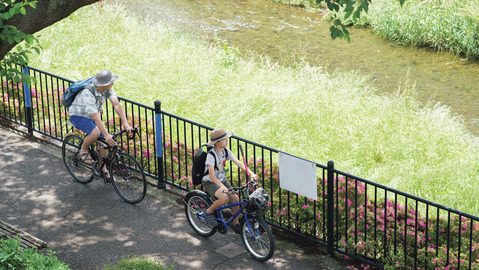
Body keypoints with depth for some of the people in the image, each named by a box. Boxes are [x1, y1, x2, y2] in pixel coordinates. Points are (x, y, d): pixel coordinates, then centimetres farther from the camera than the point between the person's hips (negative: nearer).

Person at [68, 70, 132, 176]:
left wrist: (125, 123, -36)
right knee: (95, 133, -33)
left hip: (91, 115, 7)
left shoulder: (107, 89, -18)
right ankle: (83, 151, -4)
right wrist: (107, 135, -44)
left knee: (103, 141, -1)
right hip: (78, 116, -7)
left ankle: (103, 168, 18)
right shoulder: (88, 94, -38)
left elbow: (116, 104, -24)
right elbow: (96, 118, -40)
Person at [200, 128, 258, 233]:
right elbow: (211, 175, -33)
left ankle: (235, 223, 9)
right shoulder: (211, 155, -25)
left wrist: (251, 173, -22)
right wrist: (222, 186, -47)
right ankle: (209, 212, -4)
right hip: (210, 182, -7)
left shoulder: (226, 151, -5)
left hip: (222, 180, 7)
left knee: (235, 198, -10)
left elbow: (238, 163, -7)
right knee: (224, 198, -30)